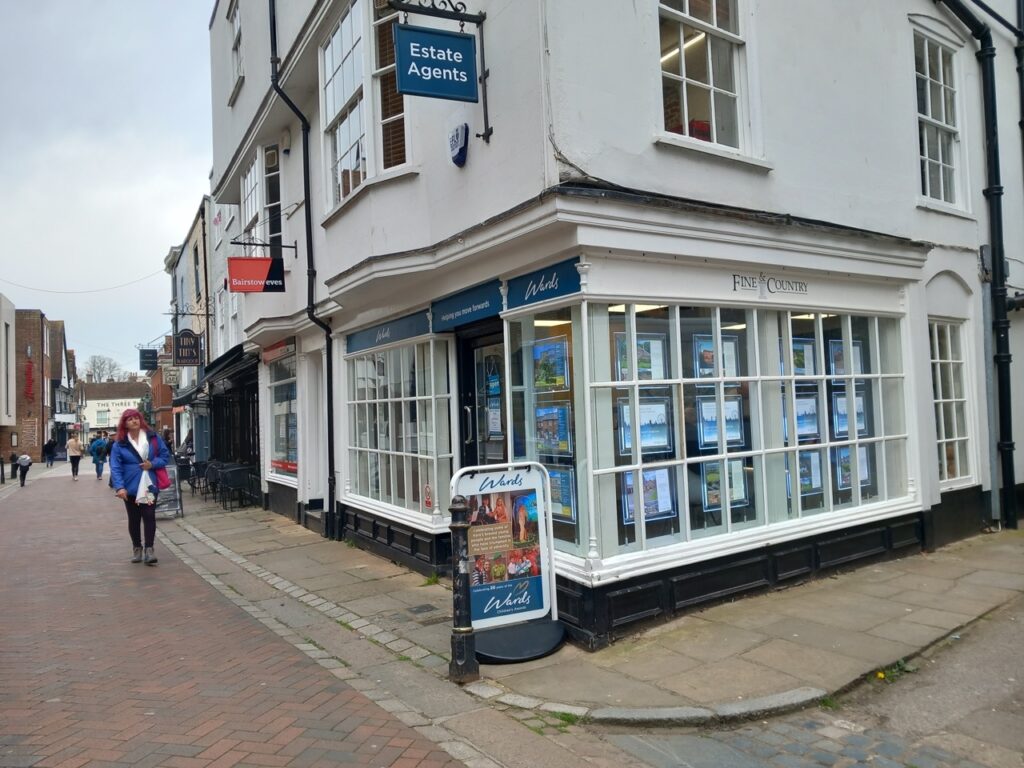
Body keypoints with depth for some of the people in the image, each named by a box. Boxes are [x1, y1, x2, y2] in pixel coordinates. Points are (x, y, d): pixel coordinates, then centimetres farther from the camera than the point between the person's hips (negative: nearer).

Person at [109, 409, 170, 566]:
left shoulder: (153, 437, 2)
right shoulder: (119, 443, -3)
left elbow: (165, 455, 6)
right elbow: (115, 467, -8)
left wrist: (153, 464, -13)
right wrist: (119, 487, -19)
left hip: (149, 485, 0)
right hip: (131, 487, 0)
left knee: (149, 516, -4)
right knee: (134, 519, 12)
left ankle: (148, 549, 0)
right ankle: (137, 548, 26)